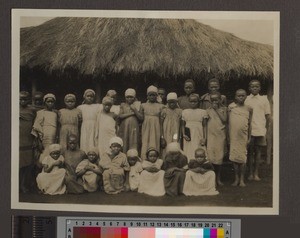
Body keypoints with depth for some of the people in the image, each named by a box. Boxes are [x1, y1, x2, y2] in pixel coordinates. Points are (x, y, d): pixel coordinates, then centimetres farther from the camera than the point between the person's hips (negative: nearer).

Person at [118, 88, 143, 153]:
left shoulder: (137, 105, 10)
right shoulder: (123, 105, 13)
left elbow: (141, 118, 2)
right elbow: (120, 116, -3)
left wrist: (135, 110, -9)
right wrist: (131, 113, -5)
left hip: (134, 128, -1)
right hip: (124, 128, 1)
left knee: (133, 145, -7)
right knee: (124, 145, -6)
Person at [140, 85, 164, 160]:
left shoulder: (160, 106, 6)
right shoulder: (143, 105, 8)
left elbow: (161, 120, 5)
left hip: (156, 128, 0)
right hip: (146, 128, 1)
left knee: (155, 145, -3)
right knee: (145, 144, -5)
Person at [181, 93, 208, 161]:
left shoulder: (203, 112, 5)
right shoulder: (184, 112, 11)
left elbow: (204, 126, 4)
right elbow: (182, 125, 12)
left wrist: (204, 138, -4)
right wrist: (183, 134, -4)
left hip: (199, 138, -1)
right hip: (188, 138, 2)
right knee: (188, 155, -1)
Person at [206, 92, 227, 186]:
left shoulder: (223, 109, 4)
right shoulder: (208, 110, 5)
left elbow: (224, 120, -10)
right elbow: (205, 123, 7)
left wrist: (217, 110, -10)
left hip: (220, 135, 0)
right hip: (211, 135, 0)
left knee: (219, 157, 4)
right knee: (210, 156, -5)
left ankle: (218, 178, 16)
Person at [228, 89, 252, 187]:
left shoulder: (248, 108, 5)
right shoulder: (231, 107, 2)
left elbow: (249, 124, 8)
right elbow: (228, 122, 4)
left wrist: (249, 137, 6)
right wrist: (228, 136, 1)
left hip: (243, 136, 0)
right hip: (233, 136, 0)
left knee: (242, 158, 3)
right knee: (234, 157, 4)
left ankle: (242, 179, 13)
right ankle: (236, 178, 15)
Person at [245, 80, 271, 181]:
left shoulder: (264, 99, 4)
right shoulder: (246, 99, 3)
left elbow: (267, 115, 6)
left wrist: (266, 127, 2)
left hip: (260, 130, 0)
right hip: (249, 130, 0)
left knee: (258, 151, 6)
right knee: (250, 151, 4)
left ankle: (256, 173, 14)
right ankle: (251, 173, 13)